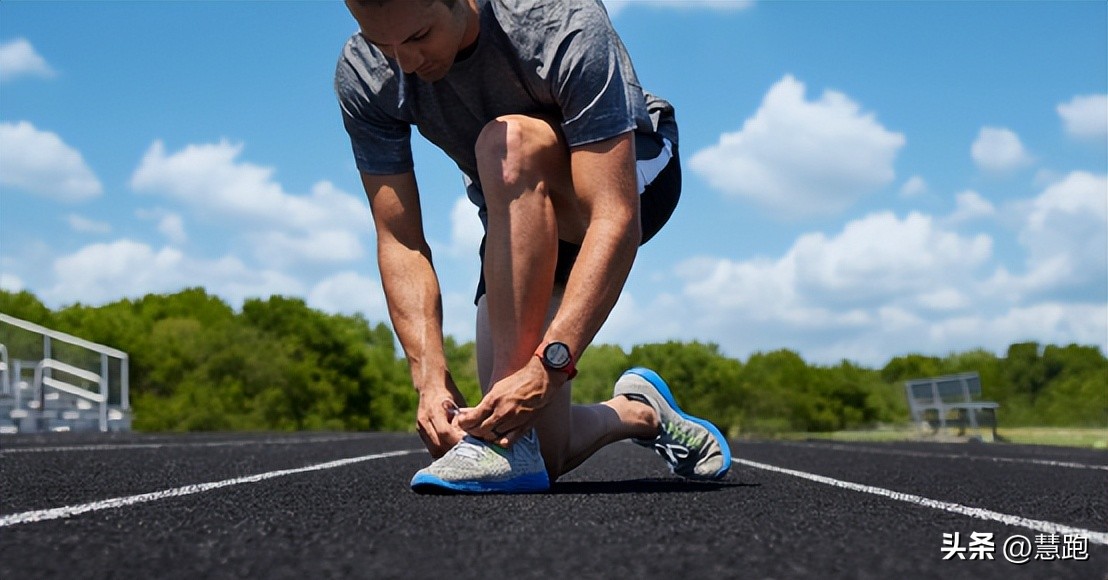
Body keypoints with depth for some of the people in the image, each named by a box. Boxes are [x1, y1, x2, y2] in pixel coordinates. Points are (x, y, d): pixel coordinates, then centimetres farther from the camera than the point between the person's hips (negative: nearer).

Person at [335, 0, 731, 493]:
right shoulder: (362, 77, -22)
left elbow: (617, 221, -39)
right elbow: (399, 242, -19)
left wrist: (548, 367, -47)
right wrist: (430, 377, -32)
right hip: (518, 222, 4)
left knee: (508, 141, -38)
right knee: (540, 457, -8)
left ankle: (503, 440, -34)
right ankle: (637, 412, 29)